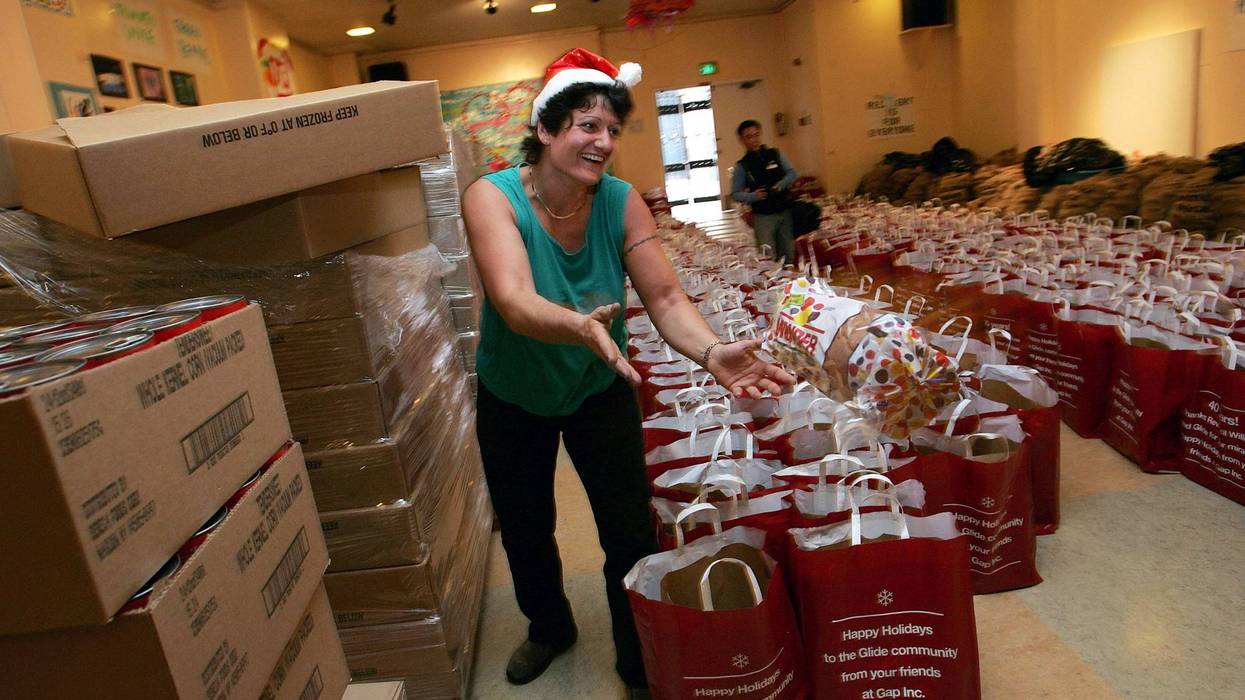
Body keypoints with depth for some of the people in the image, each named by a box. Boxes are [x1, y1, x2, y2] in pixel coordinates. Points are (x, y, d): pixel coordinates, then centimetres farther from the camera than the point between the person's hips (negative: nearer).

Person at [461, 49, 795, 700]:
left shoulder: (621, 202, -17)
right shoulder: (492, 197, -25)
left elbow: (665, 296, -25)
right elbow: (514, 301, -41)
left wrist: (712, 352, -45)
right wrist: (579, 326, -62)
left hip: (600, 389, 1)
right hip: (512, 399, 0)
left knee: (632, 535, 2)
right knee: (524, 530, 19)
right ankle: (548, 627, 50)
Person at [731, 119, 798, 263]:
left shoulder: (775, 154, 7)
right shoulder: (742, 166, 2)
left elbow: (792, 173, 5)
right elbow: (735, 194, 1)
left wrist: (781, 184, -15)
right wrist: (753, 196, -17)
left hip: (785, 212, 3)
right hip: (763, 217, -2)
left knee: (788, 254, 9)